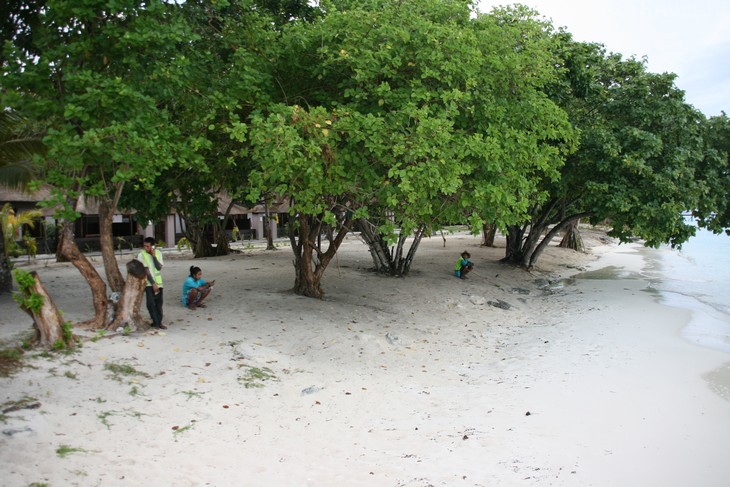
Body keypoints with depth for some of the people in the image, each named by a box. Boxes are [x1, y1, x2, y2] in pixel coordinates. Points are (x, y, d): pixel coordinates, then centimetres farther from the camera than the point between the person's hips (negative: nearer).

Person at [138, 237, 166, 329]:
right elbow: (146, 270, -11)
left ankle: (159, 322, 15)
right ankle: (156, 322, -5)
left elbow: (159, 267, -11)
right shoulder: (141, 255, -8)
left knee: (159, 303, 5)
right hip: (148, 283, -3)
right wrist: (153, 283, -14)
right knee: (151, 302, -13)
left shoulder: (158, 253, 1)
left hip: (158, 282, 3)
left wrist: (153, 256, -18)